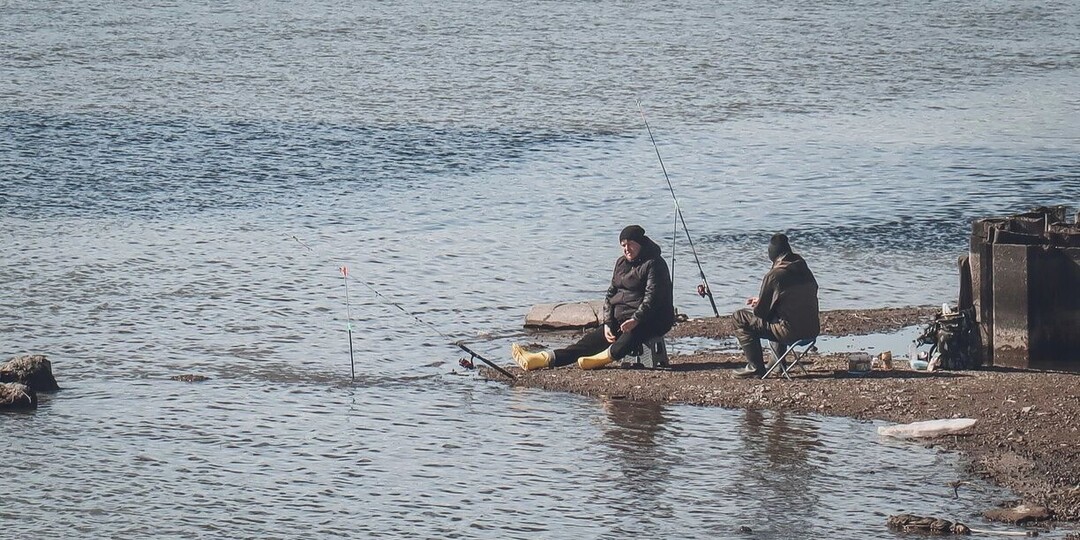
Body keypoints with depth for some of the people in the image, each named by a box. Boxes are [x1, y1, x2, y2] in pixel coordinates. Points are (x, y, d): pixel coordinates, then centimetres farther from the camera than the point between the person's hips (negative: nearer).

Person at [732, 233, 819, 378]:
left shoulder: (774, 275, -15)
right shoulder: (804, 269, 8)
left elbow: (760, 312, -8)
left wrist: (755, 307, 17)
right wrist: (760, 300, 29)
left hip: (791, 332, -8)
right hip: (812, 329, 8)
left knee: (739, 318, 4)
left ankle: (755, 367, 4)